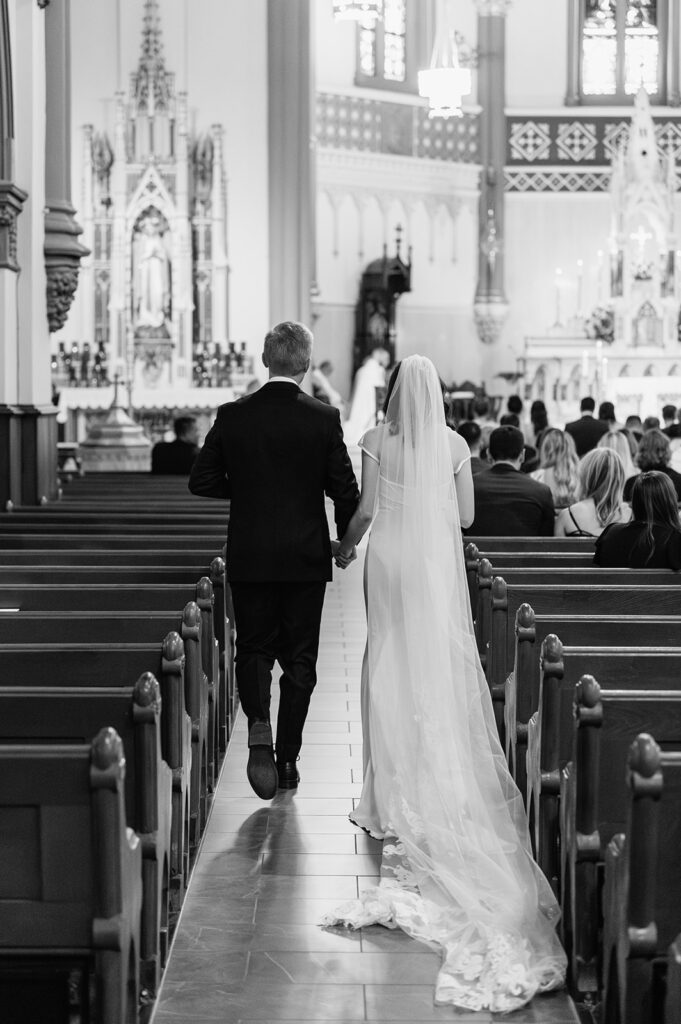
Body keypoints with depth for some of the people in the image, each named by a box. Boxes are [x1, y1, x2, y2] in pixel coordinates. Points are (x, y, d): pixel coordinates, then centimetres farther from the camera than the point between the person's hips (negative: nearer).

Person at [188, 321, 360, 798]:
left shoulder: (233, 416, -4)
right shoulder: (324, 419, -8)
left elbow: (202, 481, -1)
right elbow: (345, 489, -6)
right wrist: (346, 541, 11)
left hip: (249, 557, 1)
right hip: (306, 558, -1)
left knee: (253, 649, 12)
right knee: (299, 658, 9)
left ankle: (259, 724, -14)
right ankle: (287, 758, 12)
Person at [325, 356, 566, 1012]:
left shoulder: (377, 440, -6)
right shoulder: (454, 443, 0)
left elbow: (366, 508, -7)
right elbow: (466, 514, 4)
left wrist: (344, 545, 13)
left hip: (390, 560, -1)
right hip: (439, 563, 1)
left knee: (393, 666, 7)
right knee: (444, 667, 8)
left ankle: (398, 791, 8)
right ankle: (451, 784, 10)